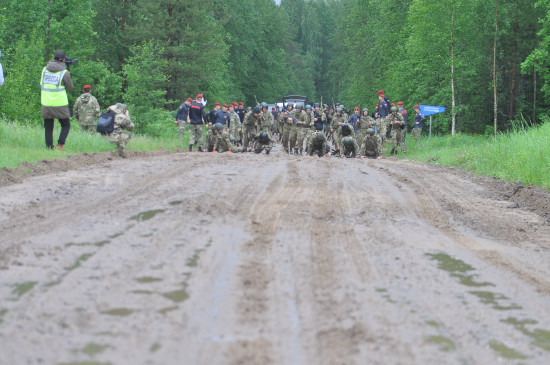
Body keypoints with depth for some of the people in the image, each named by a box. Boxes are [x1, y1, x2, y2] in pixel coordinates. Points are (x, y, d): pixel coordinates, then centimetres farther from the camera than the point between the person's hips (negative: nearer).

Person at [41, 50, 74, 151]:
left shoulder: (45, 69, 3)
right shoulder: (64, 72, -9)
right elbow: (70, 87, 3)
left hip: (46, 104, 3)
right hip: (60, 104, -3)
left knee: (48, 127, 10)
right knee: (66, 126, 10)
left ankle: (49, 147, 5)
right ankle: (60, 145, -5)